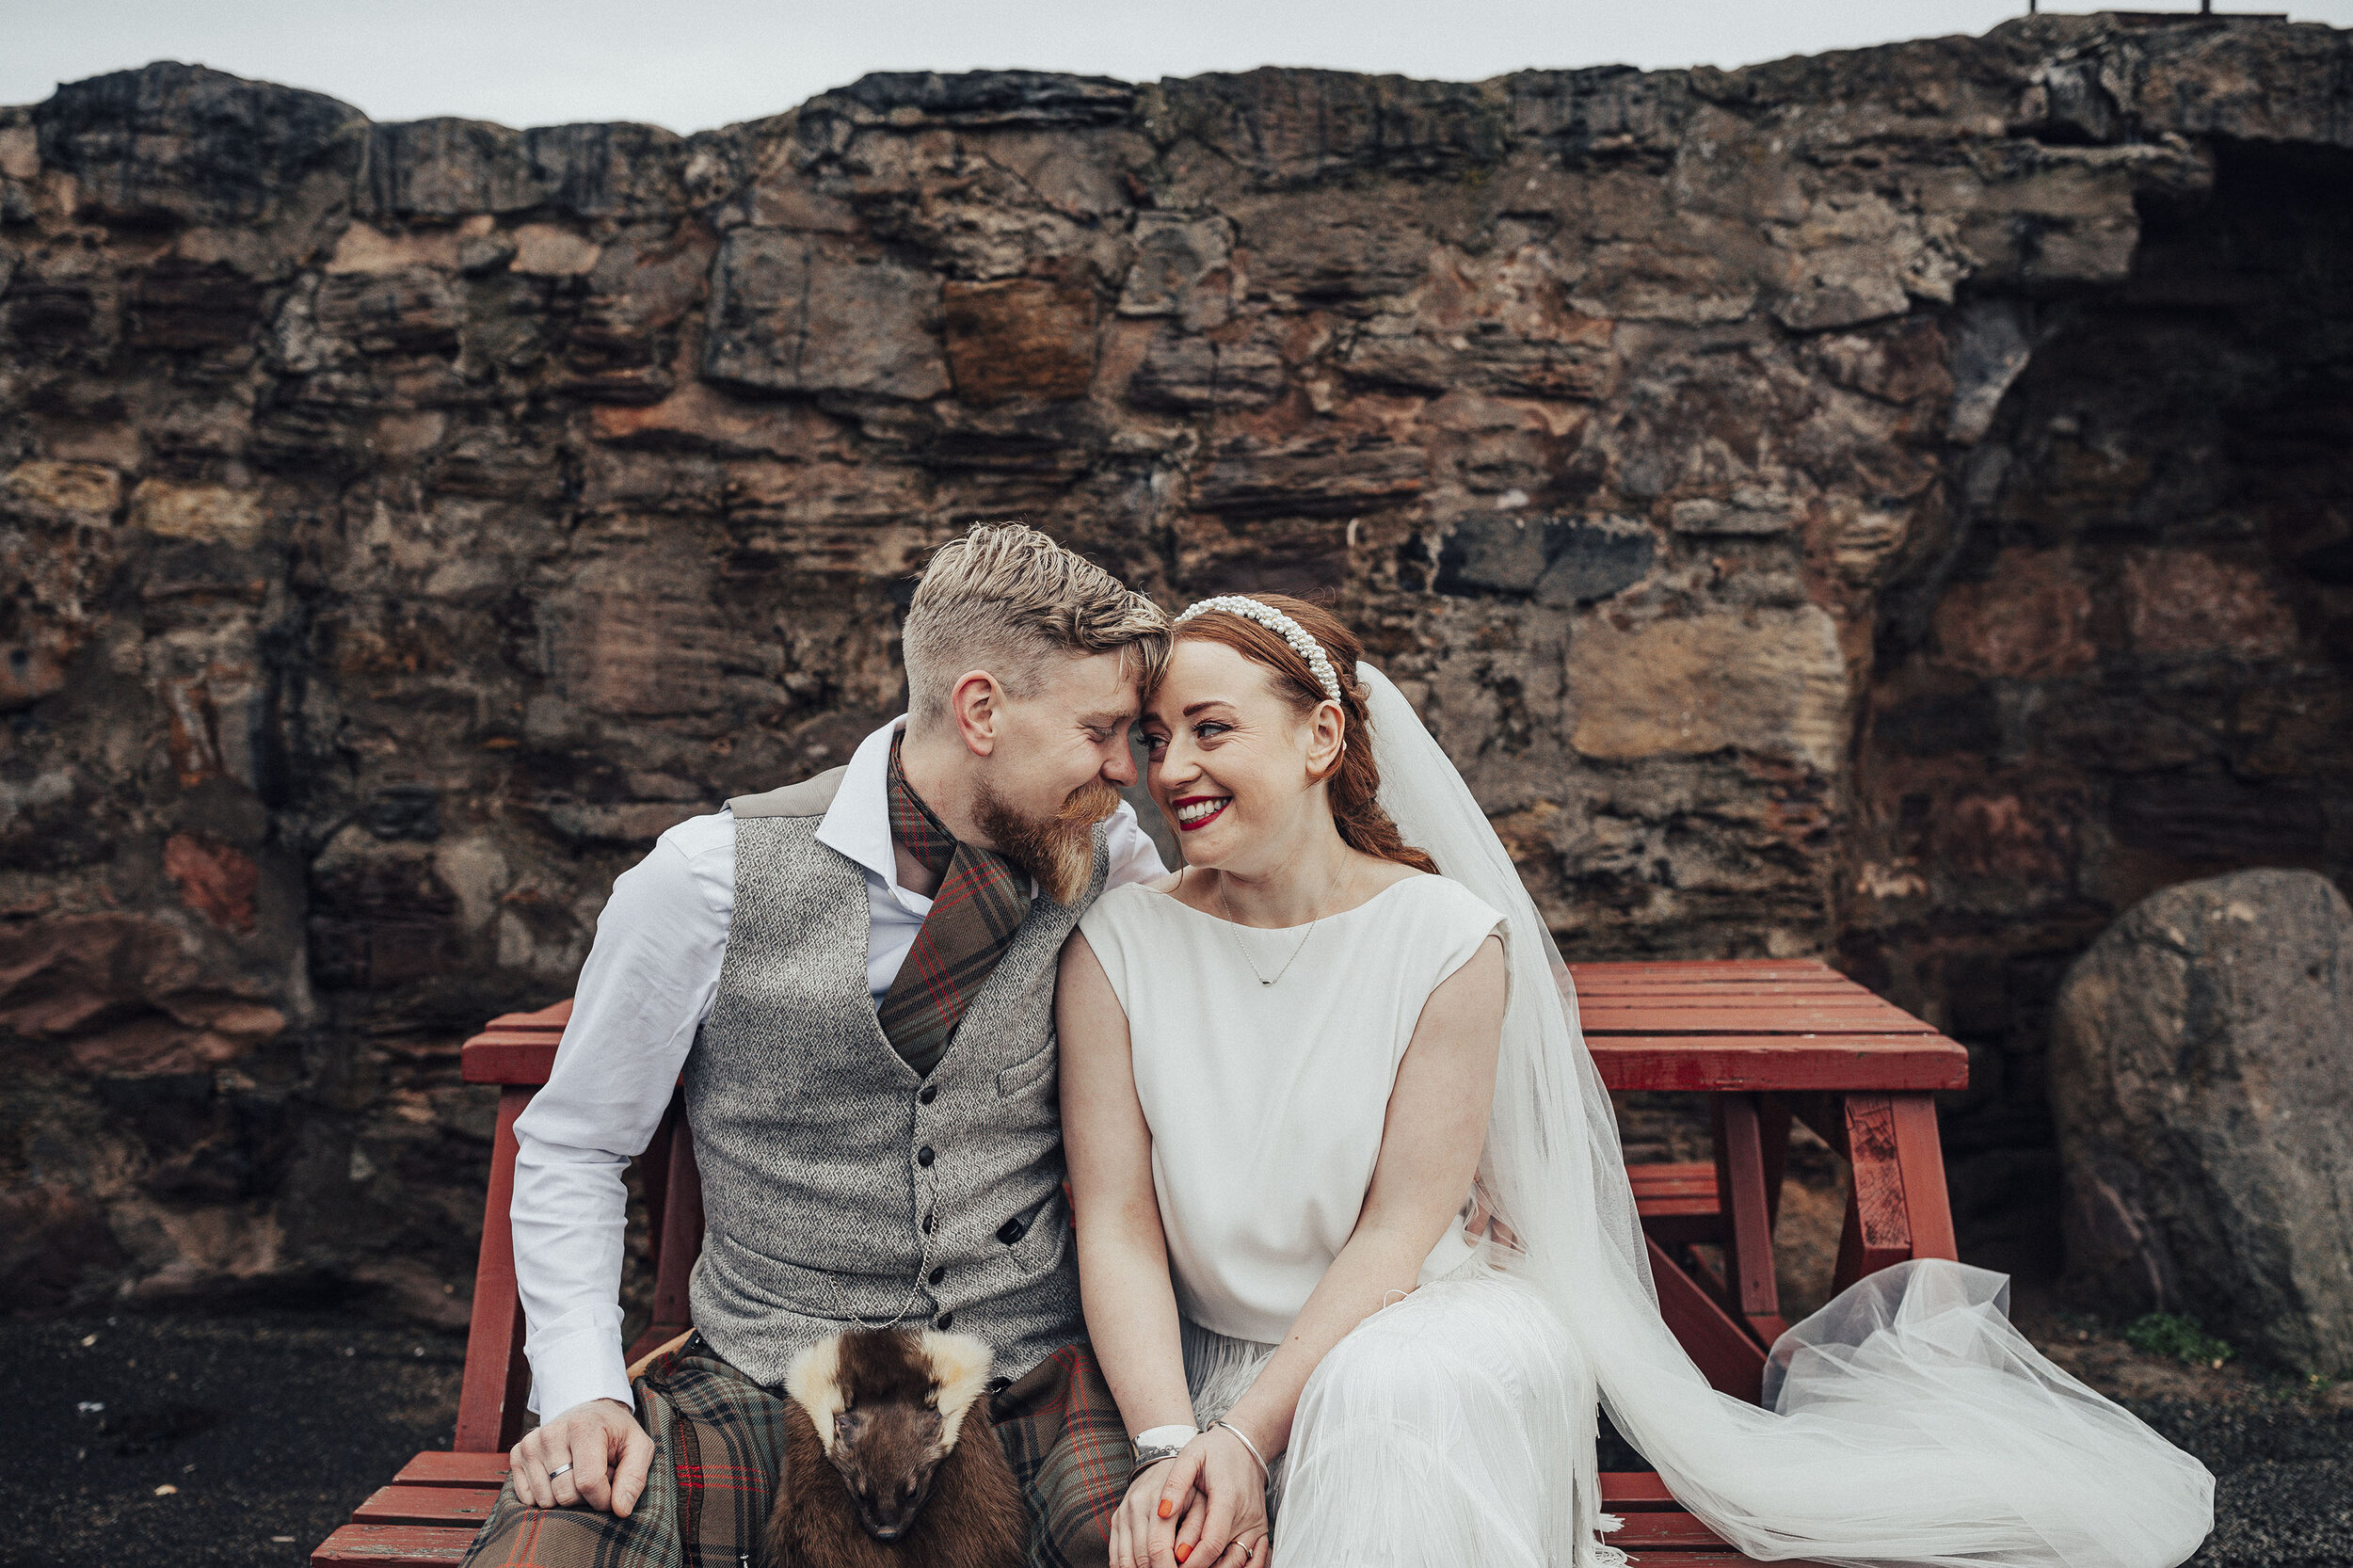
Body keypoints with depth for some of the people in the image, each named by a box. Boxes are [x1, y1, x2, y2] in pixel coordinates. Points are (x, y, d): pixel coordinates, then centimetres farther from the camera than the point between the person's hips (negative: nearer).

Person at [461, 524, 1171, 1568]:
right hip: (765, 1390, -1)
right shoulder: (712, 880, -8)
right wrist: (584, 1392, -10)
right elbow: (570, 1151, 1)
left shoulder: (1101, 860, 0)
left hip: (1030, 1381, 2)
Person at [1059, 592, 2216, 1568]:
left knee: (1389, 1395, -34)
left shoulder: (1447, 937, -13)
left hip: (1419, 1330, -1)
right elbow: (1116, 1224, -9)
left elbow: (1399, 1228, -13)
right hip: (1203, 1364, 2)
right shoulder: (1116, 946, -6)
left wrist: (1248, 1437, -20)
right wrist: (1172, 1444, -22)